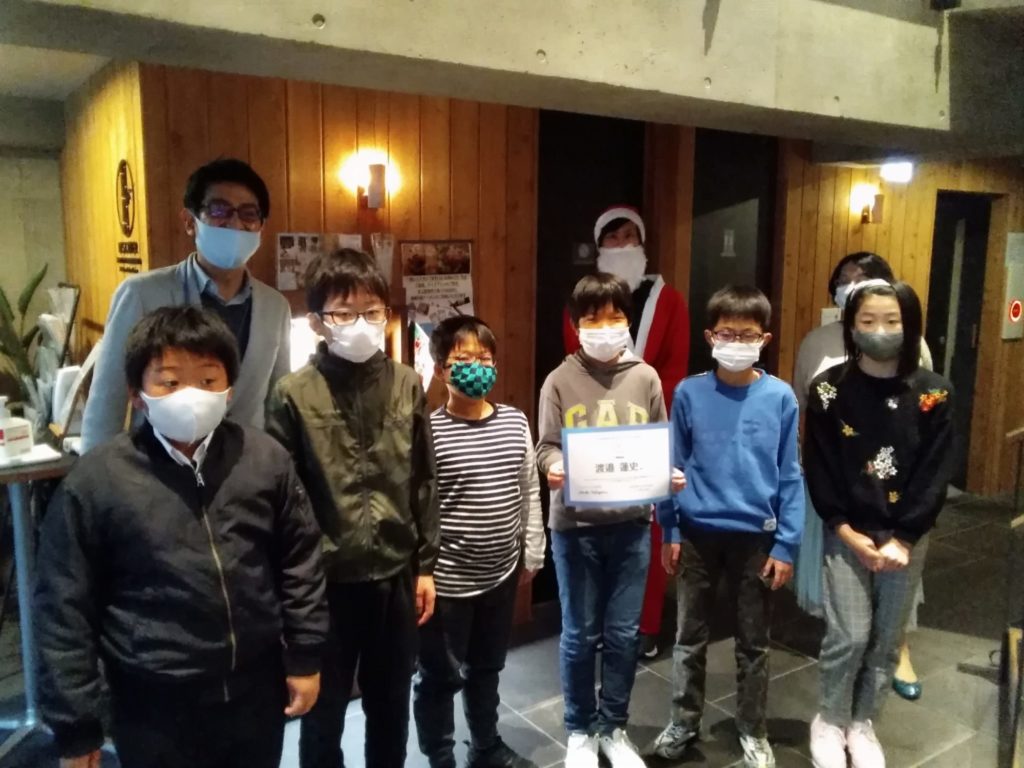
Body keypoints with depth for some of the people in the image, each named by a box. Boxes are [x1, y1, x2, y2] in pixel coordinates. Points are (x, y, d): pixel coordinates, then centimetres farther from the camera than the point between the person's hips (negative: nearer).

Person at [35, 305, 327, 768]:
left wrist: (305, 658, 4)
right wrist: (75, 727, -4)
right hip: (155, 709, -2)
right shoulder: (94, 481, -12)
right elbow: (65, 610, -7)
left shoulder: (266, 460, -6)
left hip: (257, 692, 2)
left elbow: (300, 563, 3)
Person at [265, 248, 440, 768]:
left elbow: (424, 482, 4)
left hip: (395, 574, 3)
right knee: (323, 712, 16)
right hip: (325, 581, -3)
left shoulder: (407, 385, -1)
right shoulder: (293, 395, -11)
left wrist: (425, 564, 6)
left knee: (391, 707, 21)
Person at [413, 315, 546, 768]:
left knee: (487, 668, 24)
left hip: (501, 573, 5)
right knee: (440, 677, 13)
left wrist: (531, 554, 10)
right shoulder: (429, 432, -16)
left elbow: (529, 493, 7)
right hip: (446, 579, -5)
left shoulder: (515, 423, -1)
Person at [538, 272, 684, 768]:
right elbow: (547, 447, -3)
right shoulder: (560, 380, -3)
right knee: (580, 634, 11)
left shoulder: (646, 378, 2)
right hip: (575, 525, -1)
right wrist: (555, 469, -24)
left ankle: (614, 728, 33)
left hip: (631, 523, 2)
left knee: (623, 633, 12)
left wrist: (670, 475, -13)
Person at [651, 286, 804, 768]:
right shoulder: (689, 394, -5)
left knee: (753, 643, 15)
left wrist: (786, 544, -5)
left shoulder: (780, 398, -6)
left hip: (756, 537, 0)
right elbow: (674, 466, 1)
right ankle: (684, 721, 35)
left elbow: (790, 477, -3)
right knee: (689, 637, 15)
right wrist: (670, 531, 0)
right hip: (698, 534, 1)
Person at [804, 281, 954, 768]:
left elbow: (935, 475, -4)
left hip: (905, 537, 2)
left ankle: (863, 723, 31)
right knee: (850, 635, -6)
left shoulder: (933, 393, -2)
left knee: (886, 640, 10)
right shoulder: (829, 389, -5)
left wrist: (902, 539, -11)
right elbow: (818, 471, -5)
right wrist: (848, 533, -11)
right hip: (846, 534, -2)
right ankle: (830, 721, 19)